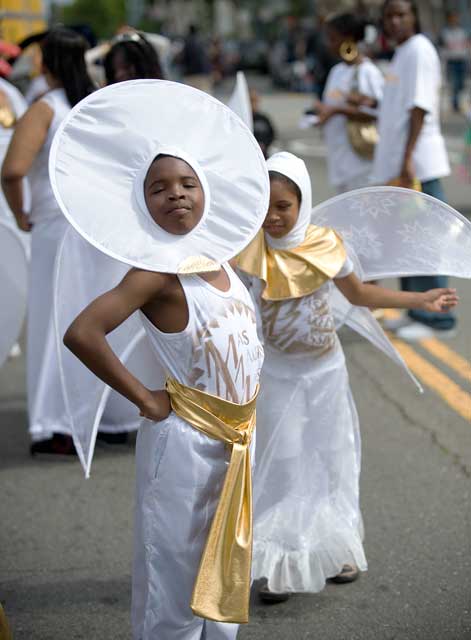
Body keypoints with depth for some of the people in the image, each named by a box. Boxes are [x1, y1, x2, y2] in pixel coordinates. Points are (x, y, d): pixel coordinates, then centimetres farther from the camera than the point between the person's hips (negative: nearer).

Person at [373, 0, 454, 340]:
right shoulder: (402, 54, 17)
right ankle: (418, 311, 23)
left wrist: (407, 159, -23)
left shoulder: (420, 50, -11)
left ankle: (438, 318, -1)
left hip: (418, 163, -10)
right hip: (398, 164, 10)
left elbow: (420, 108, -18)